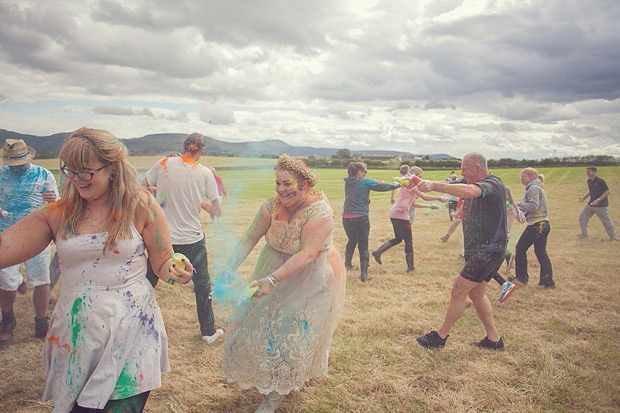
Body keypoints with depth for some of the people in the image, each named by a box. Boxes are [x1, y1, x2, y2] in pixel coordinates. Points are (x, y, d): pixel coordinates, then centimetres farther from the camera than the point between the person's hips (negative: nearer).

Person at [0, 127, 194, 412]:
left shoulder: (141, 207, -4)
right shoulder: (57, 214, 2)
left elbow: (163, 264, 1)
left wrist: (176, 273, -20)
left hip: (130, 334, -2)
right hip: (75, 338, 3)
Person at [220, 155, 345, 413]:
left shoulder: (320, 214, -27)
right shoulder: (272, 206, -12)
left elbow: (306, 255, -33)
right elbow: (249, 238, -13)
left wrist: (272, 279, -40)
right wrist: (229, 270, -24)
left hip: (311, 277, -5)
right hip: (276, 267, 6)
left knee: (293, 332, 0)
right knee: (258, 318, 13)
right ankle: (265, 378, 41)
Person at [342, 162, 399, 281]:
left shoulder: (347, 183, 9)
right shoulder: (365, 182, -6)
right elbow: (383, 187, -1)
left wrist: (375, 182, 21)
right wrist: (396, 185, 16)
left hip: (347, 218, 5)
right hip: (361, 218, -5)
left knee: (352, 240, 27)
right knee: (363, 245, 5)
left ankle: (347, 263, 31)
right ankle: (364, 272, 4)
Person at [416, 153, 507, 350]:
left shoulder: (493, 184, -19)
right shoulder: (473, 183, 13)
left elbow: (469, 191, -38)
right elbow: (448, 185, 10)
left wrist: (435, 186, -47)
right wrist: (419, 182, -5)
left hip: (487, 251, -10)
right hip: (479, 250, 10)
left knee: (458, 292, -4)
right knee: (475, 294, 16)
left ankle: (440, 336, 10)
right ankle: (493, 339, 27)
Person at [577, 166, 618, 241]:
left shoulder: (600, 181, -18)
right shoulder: (589, 181, 7)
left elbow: (607, 192, -18)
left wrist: (598, 200, -28)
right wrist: (584, 197, 6)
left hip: (601, 205, -8)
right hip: (591, 204, 8)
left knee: (606, 221, -1)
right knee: (582, 216, 7)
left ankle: (614, 237, 13)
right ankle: (584, 234, 21)